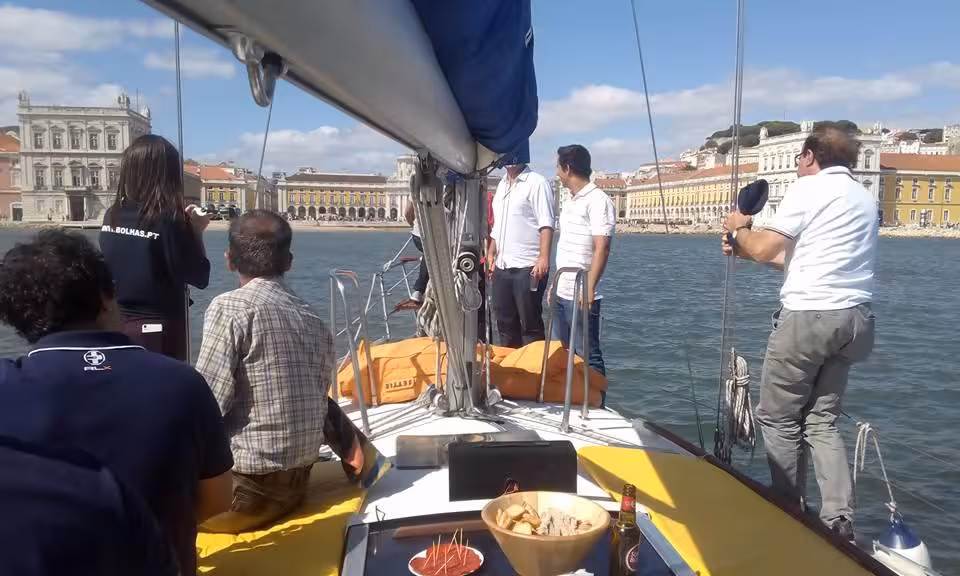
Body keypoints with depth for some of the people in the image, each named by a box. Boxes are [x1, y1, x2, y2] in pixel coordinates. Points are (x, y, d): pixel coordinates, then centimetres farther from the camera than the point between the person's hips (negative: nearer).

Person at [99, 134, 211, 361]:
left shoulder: (111, 216, 1)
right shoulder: (168, 220, -16)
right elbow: (200, 278, -13)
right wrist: (197, 231, -1)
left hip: (116, 327, 6)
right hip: (159, 331, -6)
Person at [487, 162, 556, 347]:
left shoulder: (537, 183, -7)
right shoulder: (502, 185, 17)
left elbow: (546, 224, -14)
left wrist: (544, 258, -24)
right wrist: (491, 253, 18)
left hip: (528, 267, -7)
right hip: (502, 267, 8)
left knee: (530, 325, -1)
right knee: (505, 323, 13)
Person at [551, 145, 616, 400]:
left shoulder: (598, 200, -11)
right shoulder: (569, 201, 16)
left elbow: (601, 249, -18)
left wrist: (589, 290, -22)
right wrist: (555, 285, 16)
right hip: (560, 294, 9)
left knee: (588, 357, 1)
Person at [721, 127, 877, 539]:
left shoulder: (810, 188, -5)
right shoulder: (864, 197, 20)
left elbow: (764, 249, -8)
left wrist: (738, 230, 12)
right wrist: (746, 251, 25)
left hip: (809, 315, -8)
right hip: (853, 317, 8)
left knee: (778, 419, 5)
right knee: (822, 421, 14)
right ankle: (839, 519, 7)